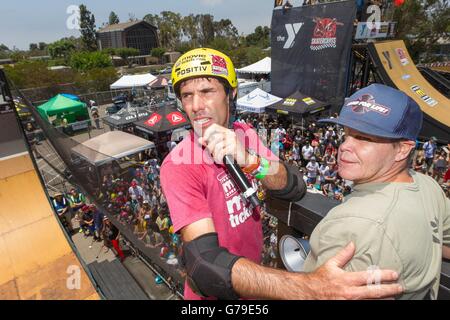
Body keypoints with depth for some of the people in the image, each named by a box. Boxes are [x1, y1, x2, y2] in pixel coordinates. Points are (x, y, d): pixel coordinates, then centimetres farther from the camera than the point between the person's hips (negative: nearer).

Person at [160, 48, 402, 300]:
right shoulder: (179, 166, -27)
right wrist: (309, 289, -45)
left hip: (254, 268, 5)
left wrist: (249, 161, -35)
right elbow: (206, 263, -35)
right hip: (216, 291, -4)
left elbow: (295, 190, -17)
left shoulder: (244, 136, -10)